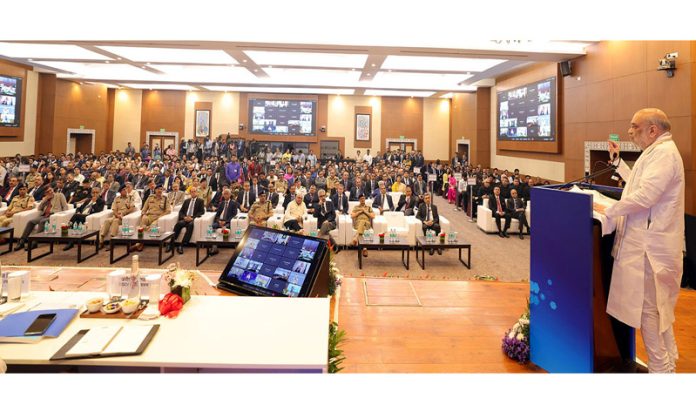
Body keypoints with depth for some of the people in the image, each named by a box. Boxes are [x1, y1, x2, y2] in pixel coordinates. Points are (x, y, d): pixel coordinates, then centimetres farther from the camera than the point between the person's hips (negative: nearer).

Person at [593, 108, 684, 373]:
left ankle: (660, 368, 10)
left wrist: (608, 211, -18)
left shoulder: (664, 153, -17)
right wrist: (617, 160, 25)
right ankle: (668, 359, 37)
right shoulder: (657, 152, 16)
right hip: (649, 241, 11)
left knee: (648, 308, -2)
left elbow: (645, 195, -27)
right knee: (659, 306, 21)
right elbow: (637, 182, 28)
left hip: (650, 245, -11)